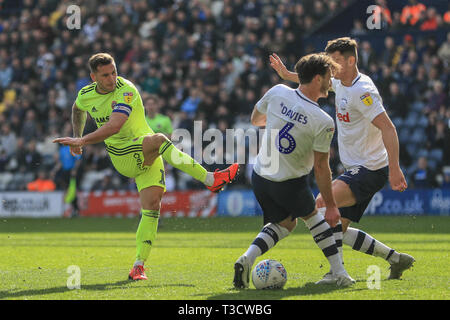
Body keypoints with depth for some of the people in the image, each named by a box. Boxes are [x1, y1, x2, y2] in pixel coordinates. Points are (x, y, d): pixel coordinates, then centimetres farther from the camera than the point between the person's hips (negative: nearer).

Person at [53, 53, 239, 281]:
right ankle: (210, 179, -32)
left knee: (152, 206, -17)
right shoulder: (86, 95, 2)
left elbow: (113, 126, -30)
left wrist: (82, 141, -30)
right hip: (122, 157, 1)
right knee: (159, 139, -31)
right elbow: (78, 109, 31)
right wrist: (77, 137, 23)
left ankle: (139, 266, -8)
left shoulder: (126, 91, -17)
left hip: (147, 156, -1)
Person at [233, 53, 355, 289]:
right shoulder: (324, 123, -21)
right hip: (291, 185, -4)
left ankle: (248, 258, -1)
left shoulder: (277, 93, -9)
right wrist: (331, 206, -4)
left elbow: (255, 120, 11)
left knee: (284, 224, 23)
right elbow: (320, 167, -15)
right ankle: (339, 274, 20)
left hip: (260, 175, 4)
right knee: (313, 216, 22)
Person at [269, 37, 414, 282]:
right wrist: (287, 74, 30)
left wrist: (394, 168, -33)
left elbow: (388, 128, -26)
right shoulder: (340, 82, 8)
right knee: (338, 230, 7)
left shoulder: (362, 91, -19)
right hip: (355, 170, 10)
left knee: (323, 202, -27)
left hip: (370, 169, -10)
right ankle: (395, 259, 18)